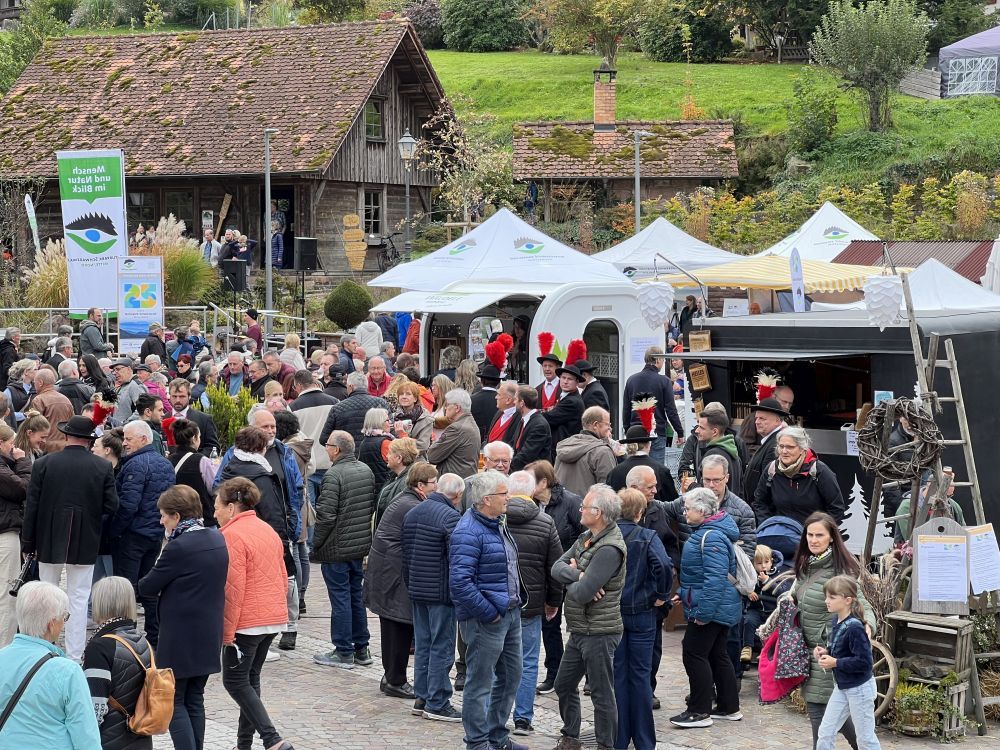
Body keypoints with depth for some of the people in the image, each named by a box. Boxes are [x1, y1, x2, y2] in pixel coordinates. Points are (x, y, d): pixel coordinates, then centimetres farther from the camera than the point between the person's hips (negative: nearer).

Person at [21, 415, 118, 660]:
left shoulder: (43, 464, -7)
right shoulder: (103, 467, -6)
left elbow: (31, 506, -5)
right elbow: (111, 507, -6)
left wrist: (27, 543, 2)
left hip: (49, 541, 0)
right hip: (85, 543, 0)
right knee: (78, 598, 5)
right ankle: (74, 656, 5)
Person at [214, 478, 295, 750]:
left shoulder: (232, 535, -14)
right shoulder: (267, 529, 13)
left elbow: (233, 588, -18)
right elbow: (282, 577, 17)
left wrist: (226, 632, -15)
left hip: (247, 622, -8)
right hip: (273, 619, 8)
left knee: (235, 681, -2)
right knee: (250, 679, 16)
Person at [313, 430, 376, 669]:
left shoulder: (334, 475, -19)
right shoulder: (366, 471, 6)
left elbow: (326, 515, -21)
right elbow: (373, 506, 14)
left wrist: (316, 543, -9)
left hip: (337, 549, -8)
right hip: (361, 545, 8)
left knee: (340, 598, 0)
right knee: (357, 596, 16)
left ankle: (343, 652, 5)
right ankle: (361, 649, 22)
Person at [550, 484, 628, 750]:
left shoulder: (609, 549, -22)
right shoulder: (586, 538, 9)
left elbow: (581, 594, -26)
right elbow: (557, 568, 1)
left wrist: (572, 580, -4)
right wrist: (578, 576, -18)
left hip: (599, 633, -10)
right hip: (579, 630, 10)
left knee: (602, 694, 1)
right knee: (564, 685, 19)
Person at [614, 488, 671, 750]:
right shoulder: (647, 537, -9)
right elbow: (664, 566, -23)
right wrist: (661, 595, -9)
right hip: (642, 614, -1)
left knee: (617, 676, 9)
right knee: (640, 675, 6)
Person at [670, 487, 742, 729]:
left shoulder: (711, 538, -22)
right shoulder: (705, 532, 13)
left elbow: (715, 579, -28)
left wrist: (704, 611, -27)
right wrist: (684, 593, 24)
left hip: (711, 610, -11)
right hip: (721, 609, 11)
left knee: (694, 655, -6)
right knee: (717, 655, 16)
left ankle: (699, 712, -1)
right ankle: (729, 707, 24)